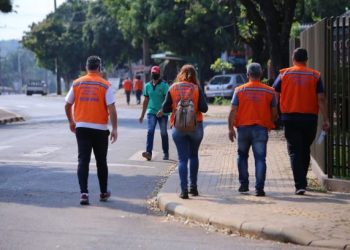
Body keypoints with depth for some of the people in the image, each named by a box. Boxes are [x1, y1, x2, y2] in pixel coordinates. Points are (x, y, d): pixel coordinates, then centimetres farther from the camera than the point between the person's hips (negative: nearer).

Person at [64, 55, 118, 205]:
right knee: (101, 161, 13)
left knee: (83, 161, 0)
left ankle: (84, 193, -13)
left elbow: (67, 105, 9)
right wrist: (114, 129, -7)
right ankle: (103, 193, 24)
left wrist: (71, 122, 23)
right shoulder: (105, 85, -5)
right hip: (100, 129, -1)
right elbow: (111, 108, -11)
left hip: (81, 127, 1)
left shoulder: (77, 83, 3)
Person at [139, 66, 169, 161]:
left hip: (163, 113, -3)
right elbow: (146, 101, 16)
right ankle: (149, 152, -23)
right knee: (150, 131, -14)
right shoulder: (147, 86, 8)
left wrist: (162, 110, -28)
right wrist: (142, 115, 16)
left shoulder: (164, 85, -6)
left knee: (163, 133, 6)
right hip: (151, 112, 3)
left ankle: (166, 153, 19)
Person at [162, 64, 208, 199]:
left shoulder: (173, 88, -2)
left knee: (182, 158, 1)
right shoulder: (196, 88, -5)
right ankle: (193, 186, 19)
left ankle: (184, 190, -8)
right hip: (195, 126, 0)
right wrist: (194, 105, 9)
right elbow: (204, 108, -10)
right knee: (193, 156, 18)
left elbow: (165, 108, -2)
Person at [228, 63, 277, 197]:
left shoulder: (239, 90, -1)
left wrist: (230, 128, -1)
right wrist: (270, 124, 23)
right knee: (260, 158, -1)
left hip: (243, 128, 1)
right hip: (261, 129, -1)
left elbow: (233, 111, -5)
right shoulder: (269, 91, 1)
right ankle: (259, 188, -9)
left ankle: (244, 184, 18)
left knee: (242, 156, 18)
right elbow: (274, 113, 5)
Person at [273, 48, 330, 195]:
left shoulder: (284, 74, 1)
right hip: (310, 118, 1)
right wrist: (325, 119, -3)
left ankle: (300, 185, -12)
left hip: (290, 118, -1)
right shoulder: (315, 76, 2)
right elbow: (320, 99, -5)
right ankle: (302, 181, 26)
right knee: (305, 151, 17)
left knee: (295, 151, -1)